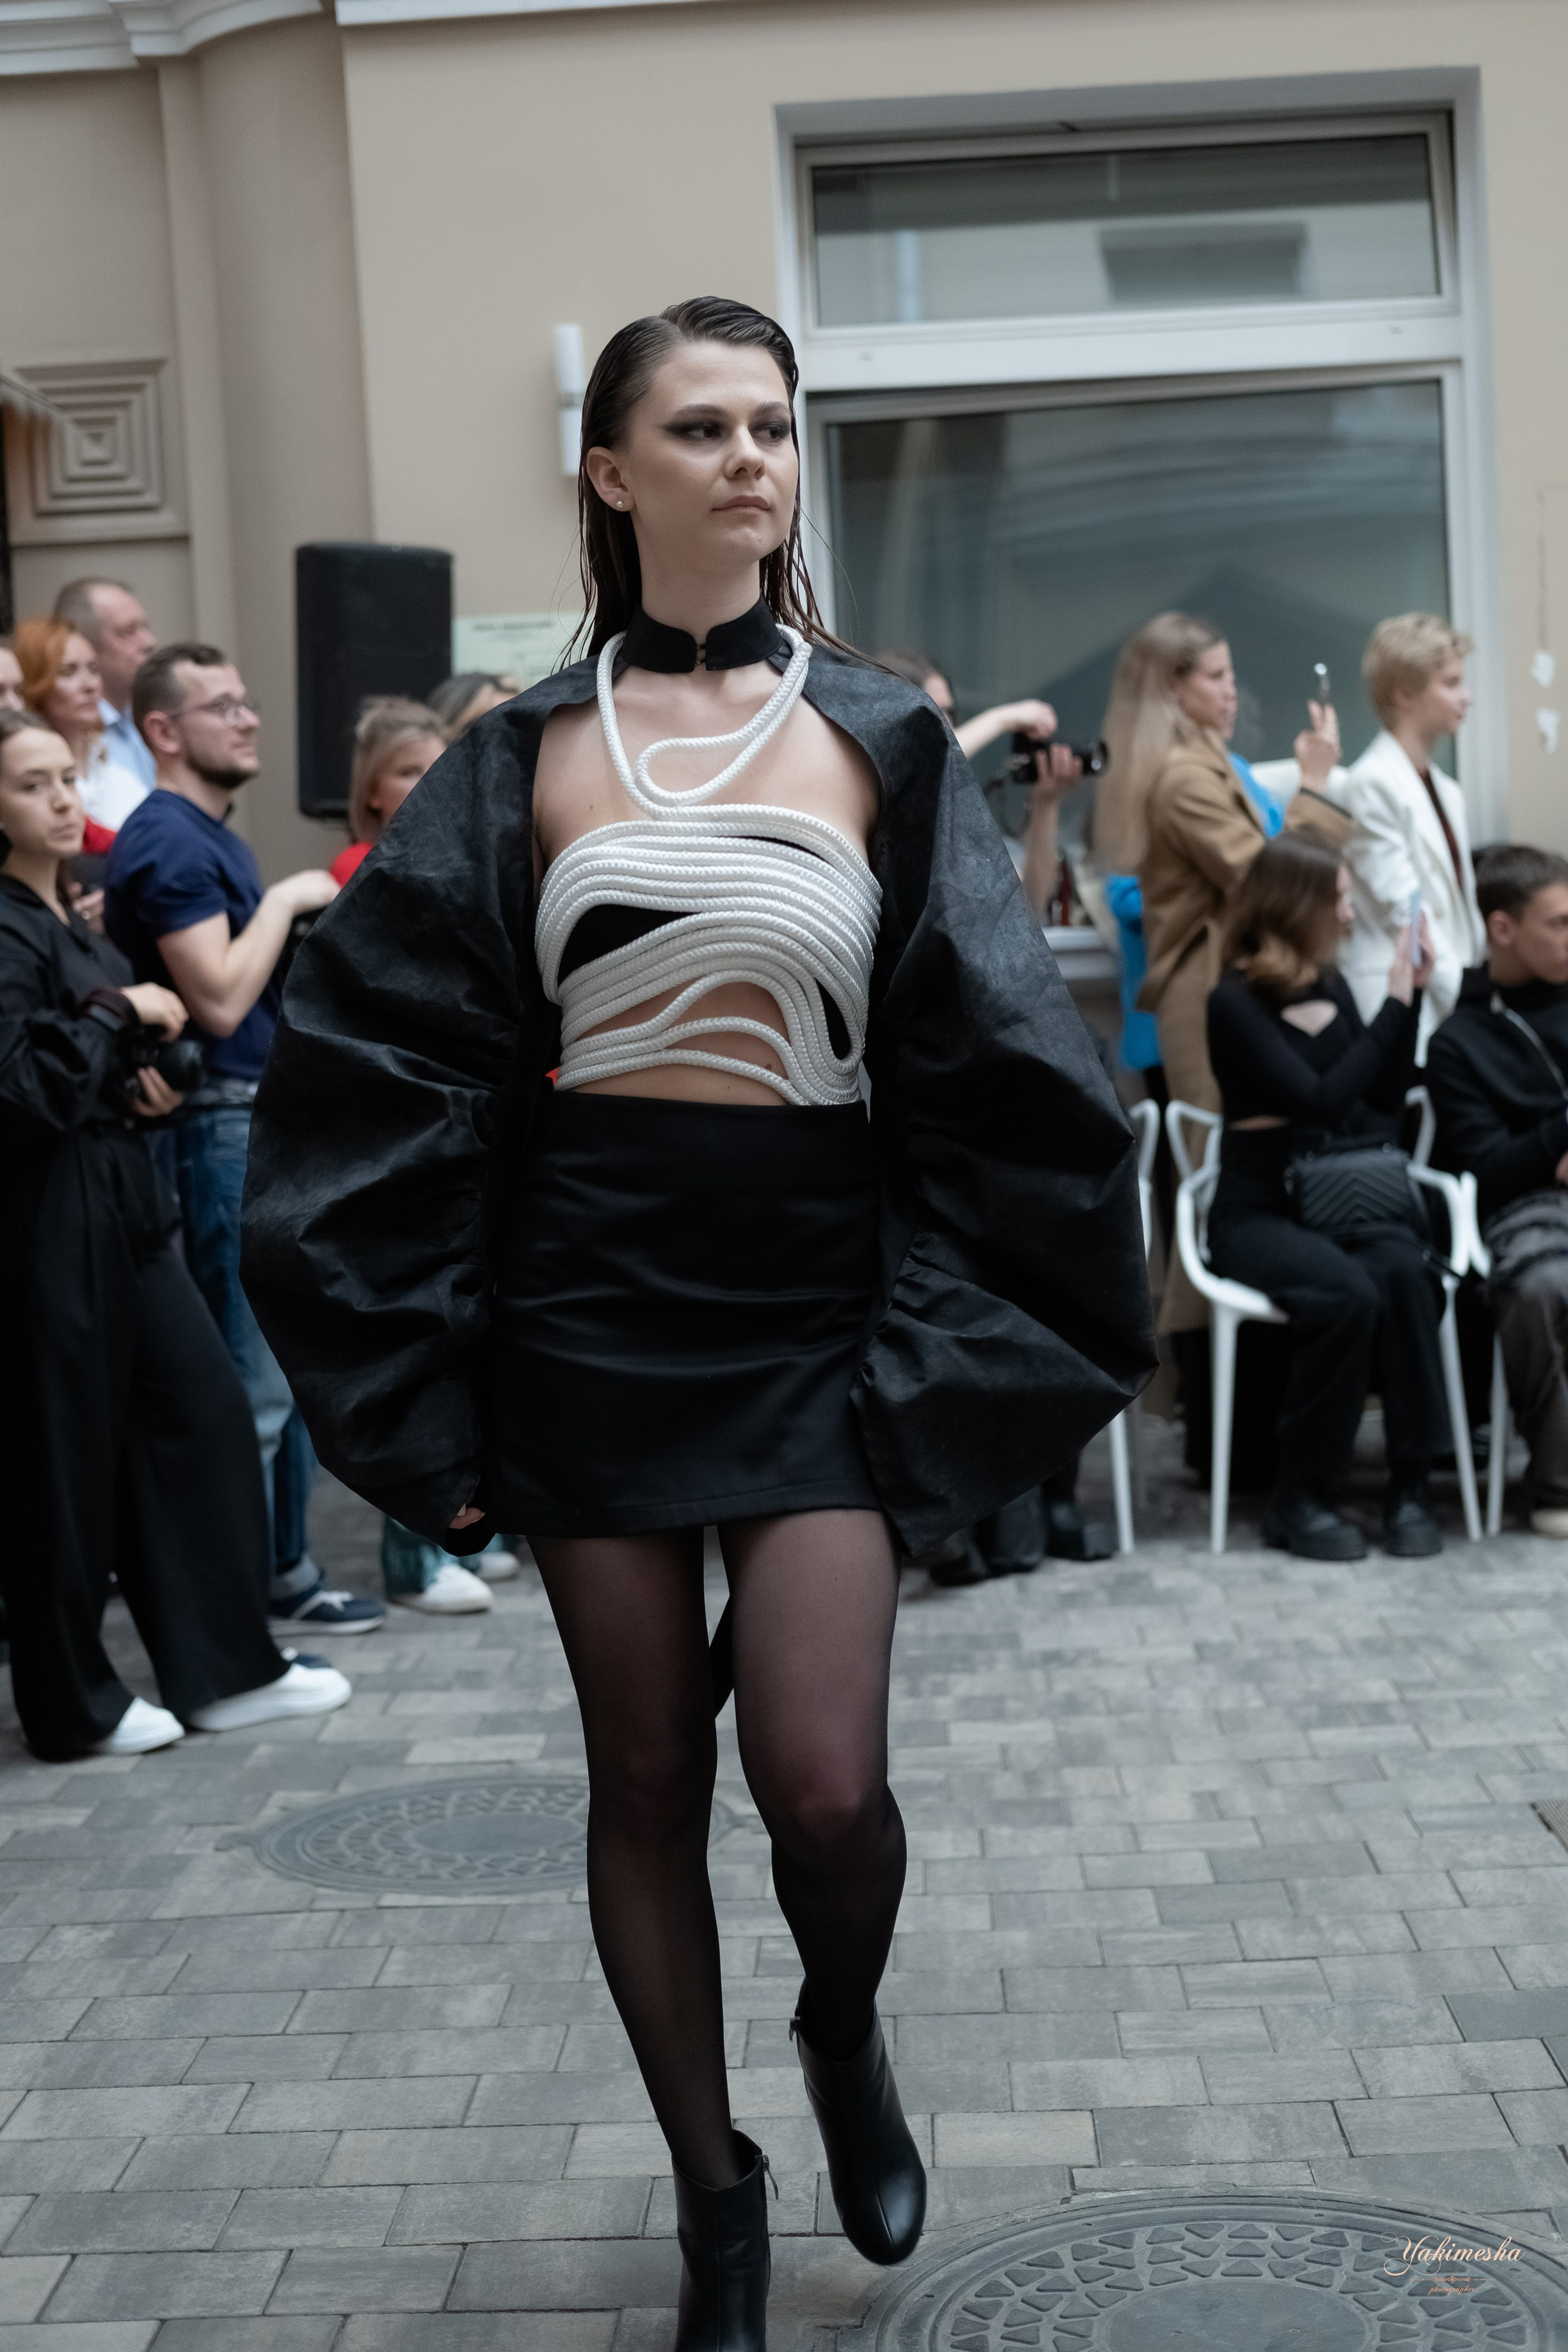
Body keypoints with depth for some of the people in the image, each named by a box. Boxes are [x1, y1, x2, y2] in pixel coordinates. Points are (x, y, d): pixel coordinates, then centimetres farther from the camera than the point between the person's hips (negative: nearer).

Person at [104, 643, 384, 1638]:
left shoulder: (217, 837, 17)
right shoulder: (169, 840, -14)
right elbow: (219, 998, -22)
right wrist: (283, 901, -13)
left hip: (266, 1116, 10)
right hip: (219, 1122, -10)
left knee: (290, 1364, 15)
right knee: (253, 1383, -6)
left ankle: (285, 1572, 24)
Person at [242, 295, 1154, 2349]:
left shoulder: (881, 741, 4)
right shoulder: (527, 758, 4)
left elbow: (996, 1068, 3)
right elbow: (396, 1061, 2)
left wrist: (976, 1349, -2)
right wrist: (422, 1387, -2)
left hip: (815, 1295, -1)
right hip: (588, 1300, 1)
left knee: (823, 1784, -10)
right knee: (647, 1777, 8)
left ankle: (845, 2034, 26)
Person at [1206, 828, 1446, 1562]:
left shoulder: (1330, 988, 12)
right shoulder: (1237, 1004, -9)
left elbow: (1386, 1095, 17)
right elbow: (1322, 1101, -18)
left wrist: (1411, 995, 7)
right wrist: (1393, 1004, -13)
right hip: (1260, 1212, -5)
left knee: (1406, 1273, -28)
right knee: (1349, 1294, -33)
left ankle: (1411, 1485, -22)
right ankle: (1299, 1498, -18)